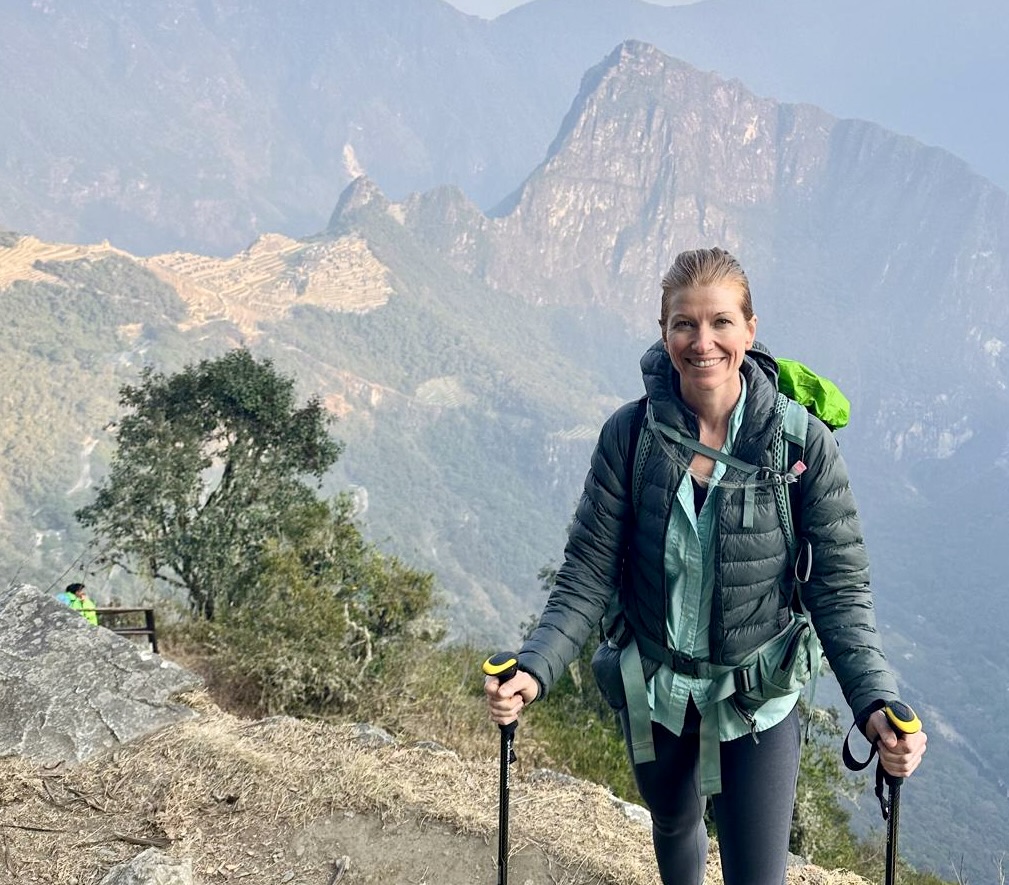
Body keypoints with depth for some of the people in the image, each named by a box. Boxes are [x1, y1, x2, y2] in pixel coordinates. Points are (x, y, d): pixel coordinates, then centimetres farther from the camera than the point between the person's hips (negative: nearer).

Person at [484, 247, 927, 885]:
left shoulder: (803, 442, -18)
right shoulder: (629, 434, -14)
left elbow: (839, 588, -13)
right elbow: (588, 576, -11)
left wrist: (876, 702, -27)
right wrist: (535, 670, -26)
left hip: (756, 695, -2)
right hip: (654, 687, 2)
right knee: (673, 822, 27)